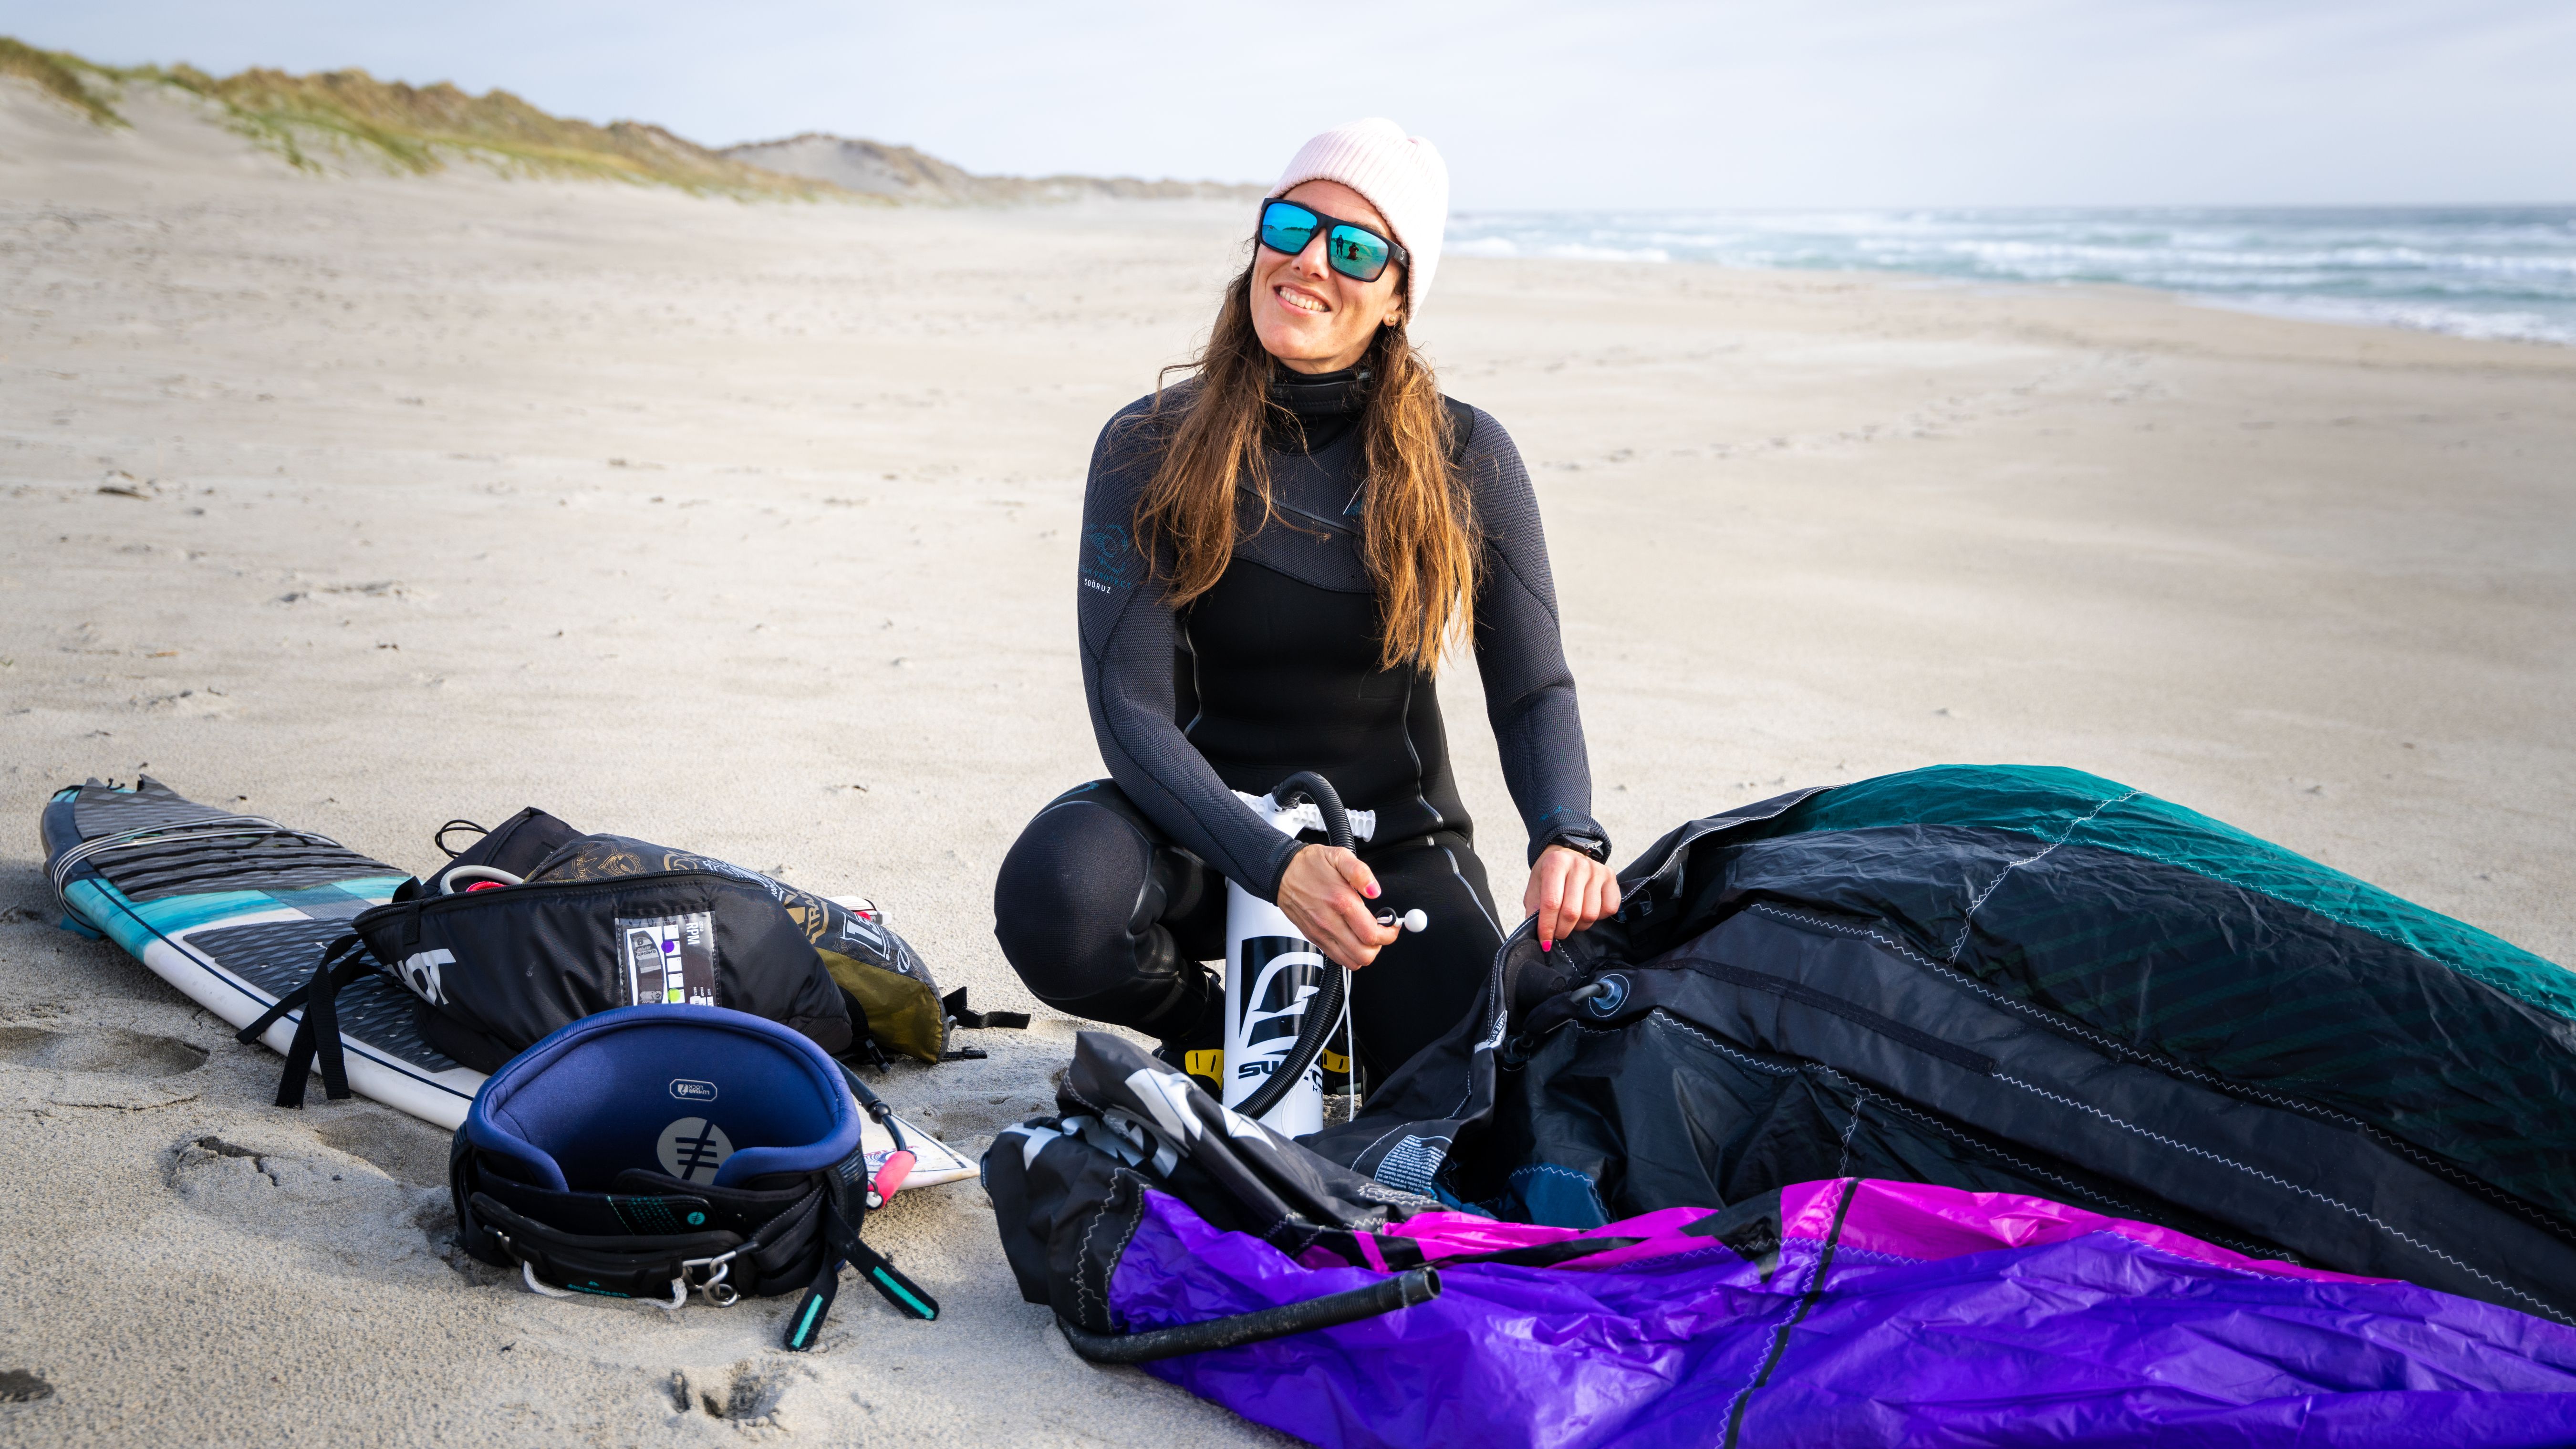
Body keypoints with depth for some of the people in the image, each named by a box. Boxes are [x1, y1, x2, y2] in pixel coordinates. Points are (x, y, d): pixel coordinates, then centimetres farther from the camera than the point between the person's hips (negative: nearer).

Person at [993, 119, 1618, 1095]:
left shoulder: (1467, 458, -6)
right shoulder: (1149, 448, -10)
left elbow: (1533, 690, -5)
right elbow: (1130, 709, -17)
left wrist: (1568, 838, -27)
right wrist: (1275, 866, -33)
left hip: (1396, 839, 1)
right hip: (1209, 822, -1)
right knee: (1056, 894, -34)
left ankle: (1342, 1013, 18)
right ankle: (1210, 1023, 2)